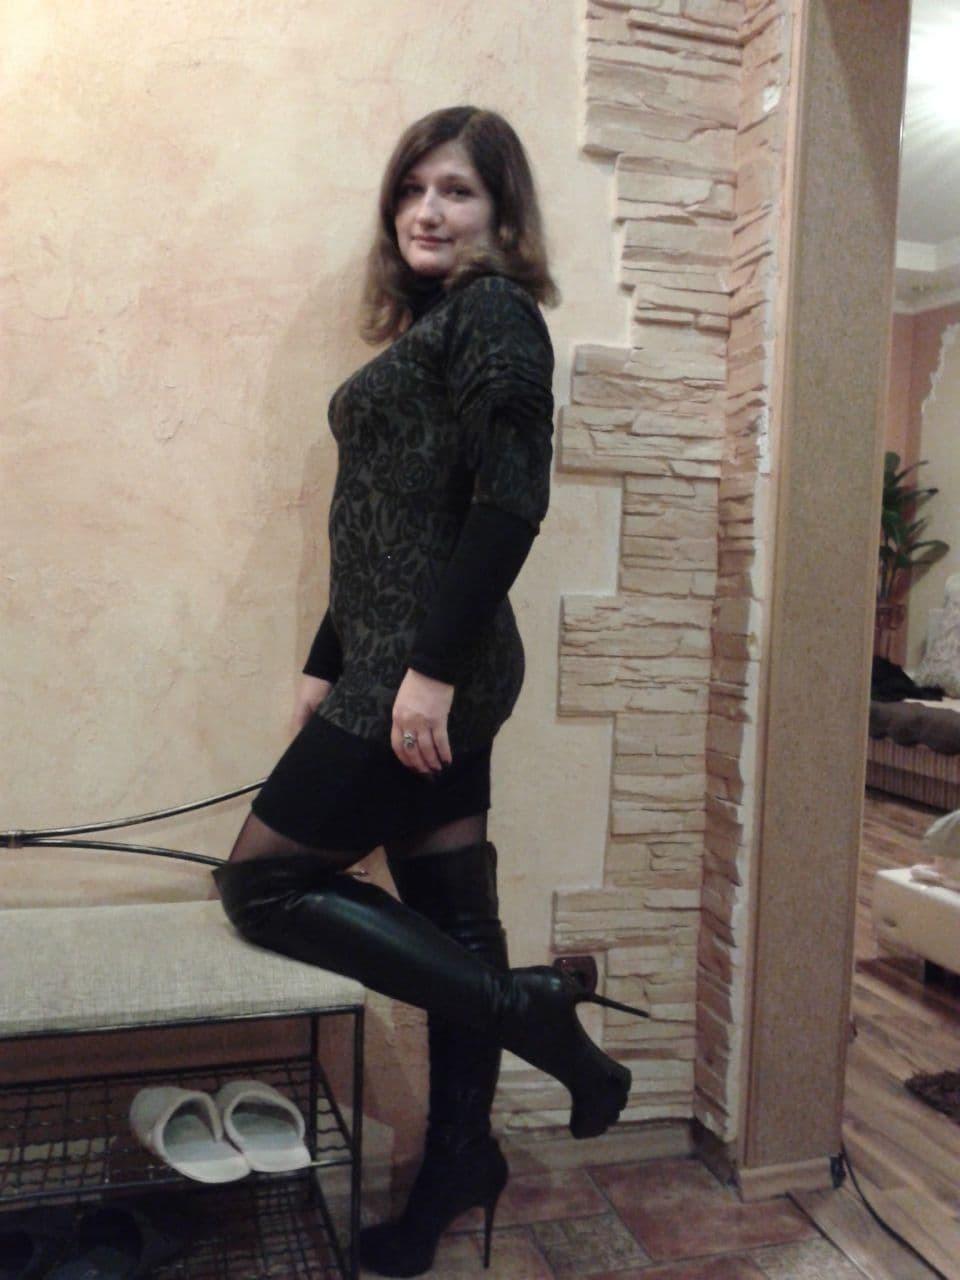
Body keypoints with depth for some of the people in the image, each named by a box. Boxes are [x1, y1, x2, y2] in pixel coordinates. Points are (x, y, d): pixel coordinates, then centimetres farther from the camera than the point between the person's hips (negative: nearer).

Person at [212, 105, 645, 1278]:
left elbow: (509, 505, -18)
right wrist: (326, 665, 16)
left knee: (263, 882, -3)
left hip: (434, 671, -9)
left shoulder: (493, 312, -6)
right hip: (397, 668, 9)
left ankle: (525, 1006, 2)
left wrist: (431, 669, -21)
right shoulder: (425, 328, 20)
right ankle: (460, 1165, 30)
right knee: (447, 922, 14)